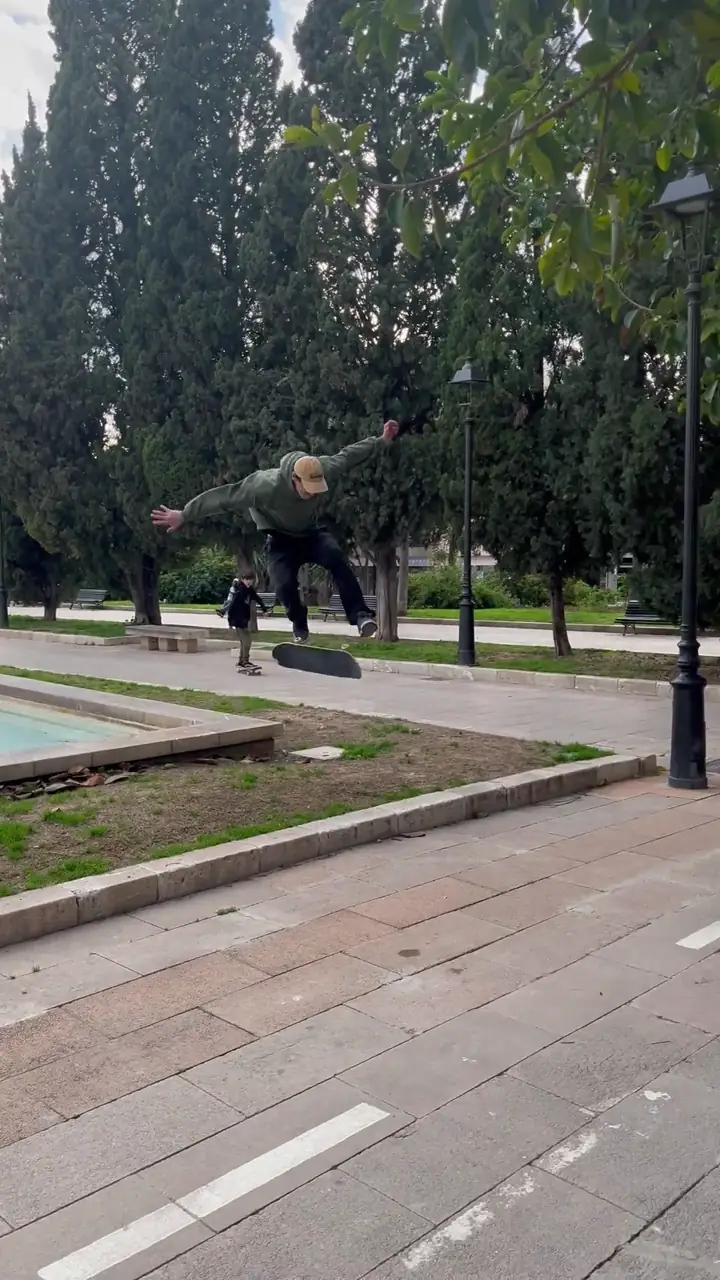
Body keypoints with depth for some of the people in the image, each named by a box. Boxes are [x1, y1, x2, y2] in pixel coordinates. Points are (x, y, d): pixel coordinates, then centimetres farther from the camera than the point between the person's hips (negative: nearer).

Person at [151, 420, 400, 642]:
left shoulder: (323, 470, -26)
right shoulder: (267, 486, -37)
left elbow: (348, 454, -7)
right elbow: (223, 497, -33)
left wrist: (381, 440, 1)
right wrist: (184, 516, -33)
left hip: (311, 532, 2)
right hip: (282, 539, -2)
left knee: (336, 558, -28)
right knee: (285, 585, -24)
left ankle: (361, 616, -31)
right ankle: (300, 628, 6)